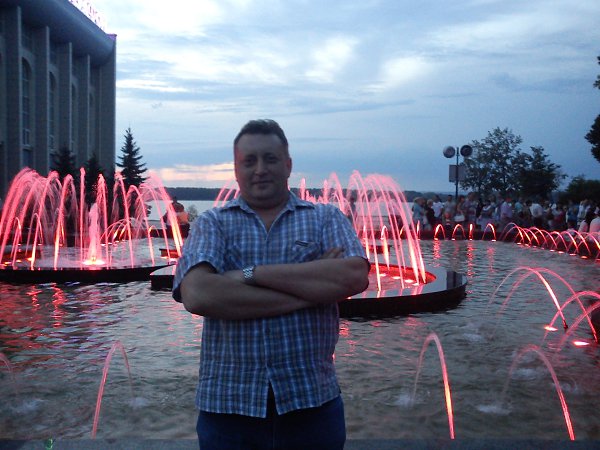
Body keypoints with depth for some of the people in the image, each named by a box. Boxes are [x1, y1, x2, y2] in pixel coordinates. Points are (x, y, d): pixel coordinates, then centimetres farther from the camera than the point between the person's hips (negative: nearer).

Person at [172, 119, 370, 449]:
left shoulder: (327, 219, 6)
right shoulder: (211, 224, 4)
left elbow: (355, 277, -13)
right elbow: (197, 295, -14)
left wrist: (253, 274, -15)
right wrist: (313, 289, -14)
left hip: (313, 404, 1)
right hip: (227, 406, 0)